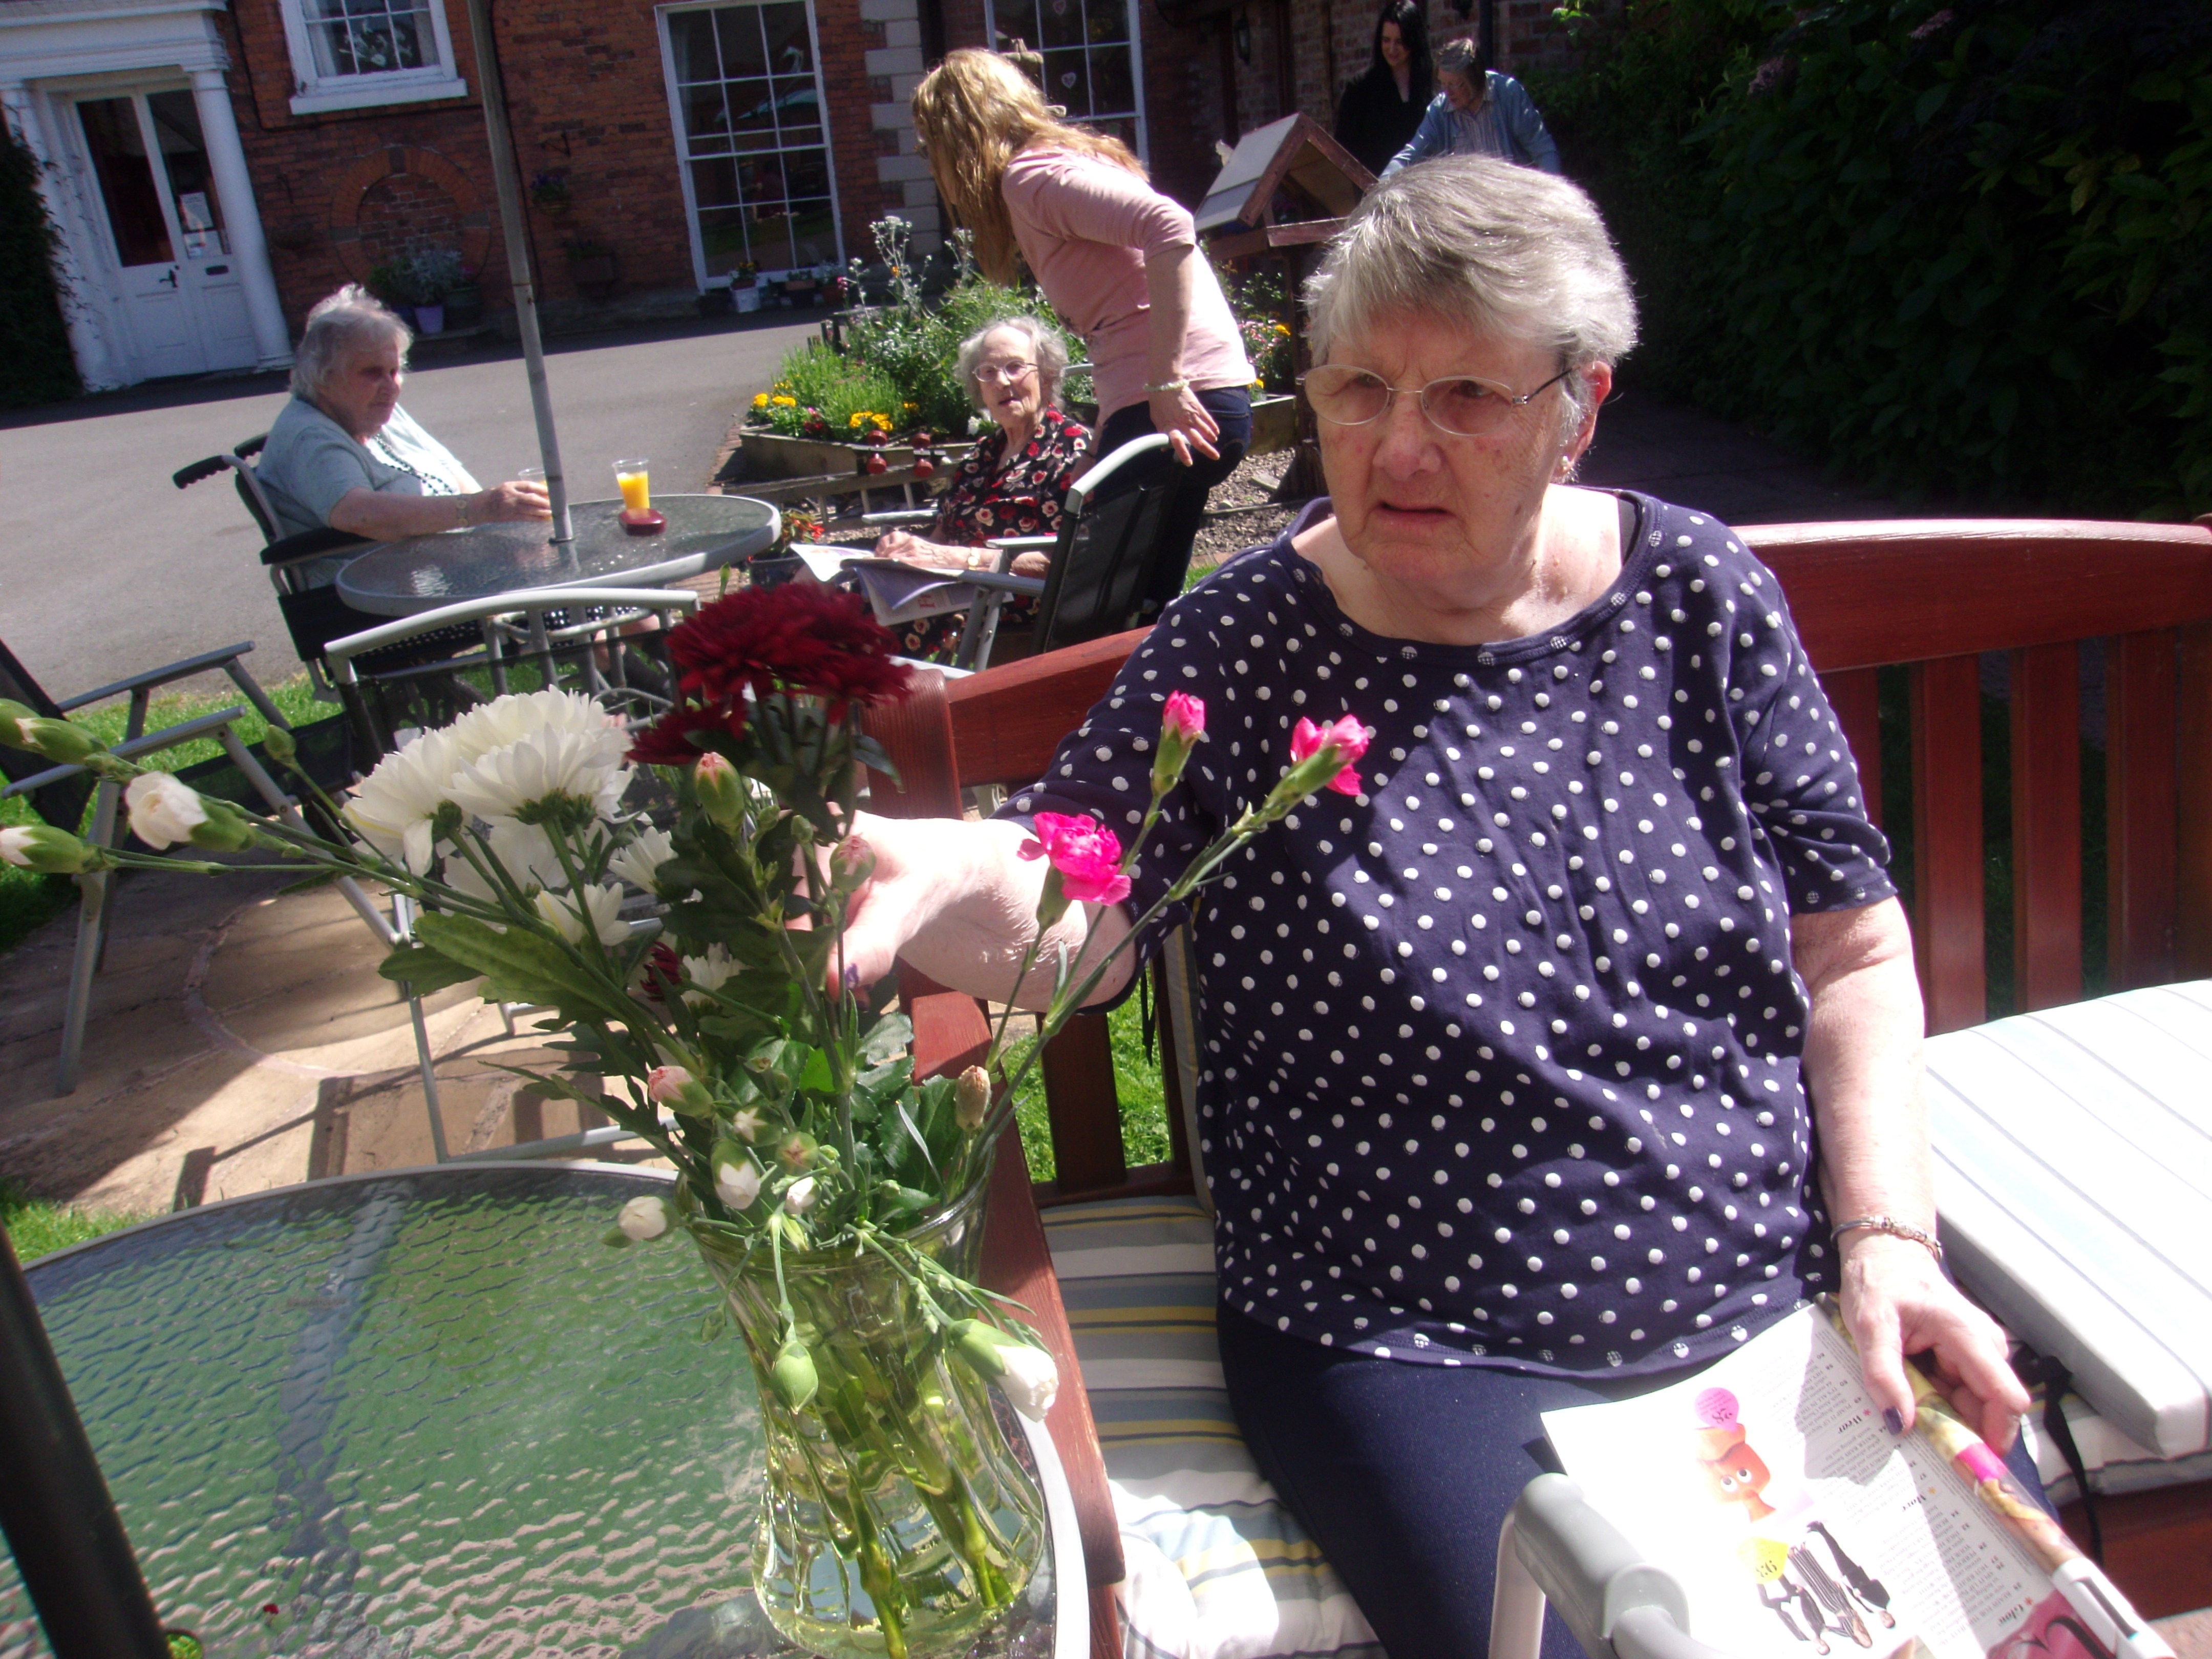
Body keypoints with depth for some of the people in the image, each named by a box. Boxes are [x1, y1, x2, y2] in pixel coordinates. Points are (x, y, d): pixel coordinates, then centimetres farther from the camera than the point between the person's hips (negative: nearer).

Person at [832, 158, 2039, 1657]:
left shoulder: (1696, 594, 1)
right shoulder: (1240, 649, -6)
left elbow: (1853, 947, 6)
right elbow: (1073, 917, -18)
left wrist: (1888, 1240, -4)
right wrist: (948, 888, -41)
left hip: (1778, 1295, 3)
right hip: (1420, 1349, -2)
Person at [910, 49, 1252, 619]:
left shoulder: (1030, 175, -7)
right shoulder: (1071, 156, 22)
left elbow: (1169, 228, -22)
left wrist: (1166, 383, -21)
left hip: (1175, 406, -10)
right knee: (1142, 609, 15)